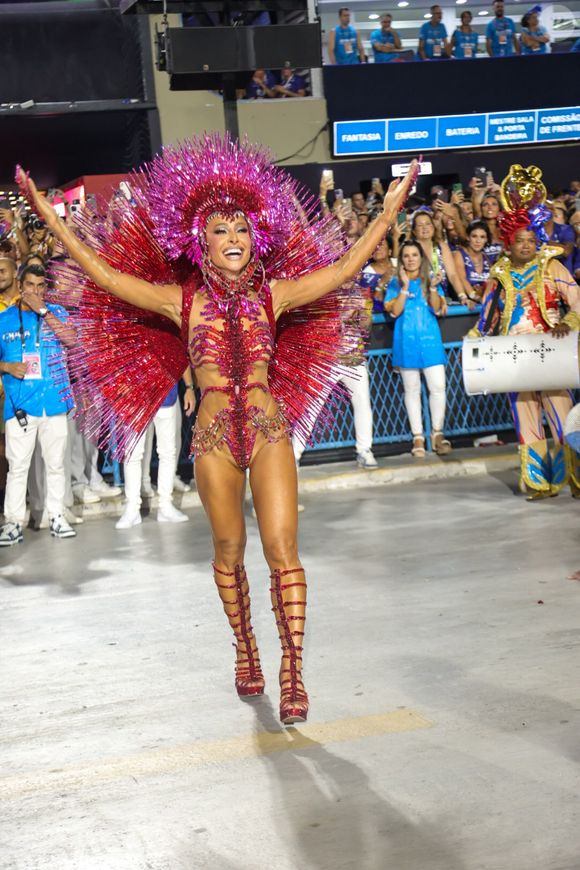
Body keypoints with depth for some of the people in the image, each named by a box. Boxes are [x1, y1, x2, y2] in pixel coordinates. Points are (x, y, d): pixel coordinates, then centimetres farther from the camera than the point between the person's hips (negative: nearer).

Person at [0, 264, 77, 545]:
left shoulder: (55, 313, 7)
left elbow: (71, 339, -11)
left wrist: (42, 310, -12)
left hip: (54, 402, 1)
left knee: (56, 463, 8)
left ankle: (57, 518, 16)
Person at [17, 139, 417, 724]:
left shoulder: (274, 294, 4)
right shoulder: (181, 299, 0)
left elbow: (343, 268, 7)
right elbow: (102, 272, -2)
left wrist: (388, 213, 5)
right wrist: (48, 215, -5)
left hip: (269, 428, 0)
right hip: (213, 434, 0)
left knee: (282, 546, -10)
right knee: (229, 549, 11)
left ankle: (292, 670, -7)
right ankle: (245, 649, 31)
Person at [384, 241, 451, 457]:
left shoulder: (431, 279, 8)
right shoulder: (395, 283, 6)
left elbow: (436, 308, -3)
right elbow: (394, 311, -7)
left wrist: (433, 287, -18)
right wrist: (405, 287, -14)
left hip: (430, 339, 0)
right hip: (406, 340, 0)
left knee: (438, 386, -8)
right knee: (412, 389, 4)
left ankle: (438, 433, 6)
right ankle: (418, 437, 10)